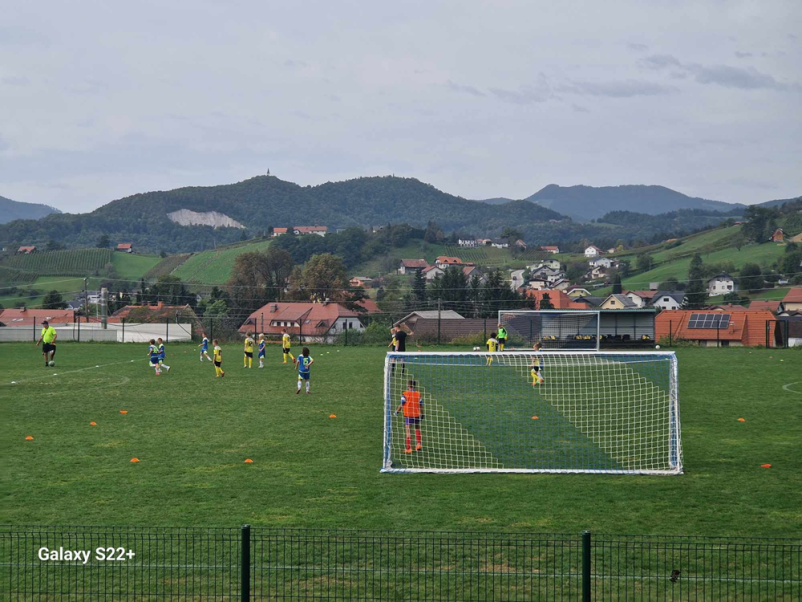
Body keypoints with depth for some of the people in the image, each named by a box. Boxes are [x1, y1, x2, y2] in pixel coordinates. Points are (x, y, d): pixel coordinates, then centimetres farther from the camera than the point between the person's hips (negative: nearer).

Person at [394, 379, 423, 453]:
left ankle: (409, 448, -5)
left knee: (409, 431, -3)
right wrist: (422, 414, 16)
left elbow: (401, 404, -9)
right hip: (417, 414, 4)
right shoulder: (418, 394, 3)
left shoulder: (405, 394, -9)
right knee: (417, 429, 24)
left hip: (408, 415, -4)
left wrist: (396, 411, 5)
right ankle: (418, 444, 16)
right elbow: (421, 405, 6)